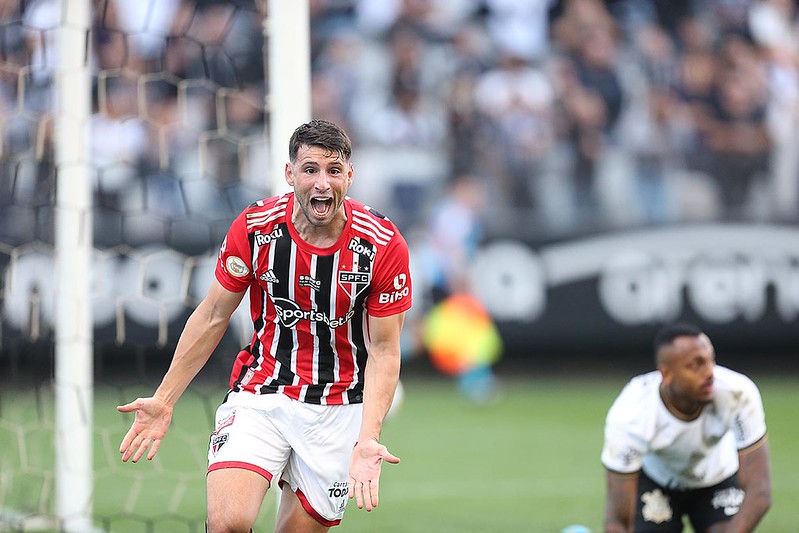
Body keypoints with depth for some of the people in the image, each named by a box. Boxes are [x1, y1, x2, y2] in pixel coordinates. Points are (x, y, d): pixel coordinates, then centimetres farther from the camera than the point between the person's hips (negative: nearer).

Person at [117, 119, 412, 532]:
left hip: (338, 408, 0)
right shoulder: (254, 228, -11)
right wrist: (164, 400, 1)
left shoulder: (384, 245, -14)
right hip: (260, 394, 0)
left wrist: (367, 439, -22)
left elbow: (383, 351, -9)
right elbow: (213, 317, 3)